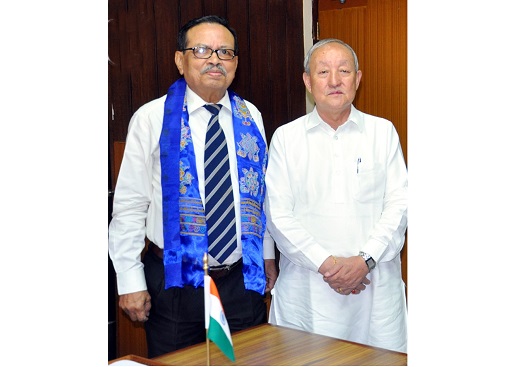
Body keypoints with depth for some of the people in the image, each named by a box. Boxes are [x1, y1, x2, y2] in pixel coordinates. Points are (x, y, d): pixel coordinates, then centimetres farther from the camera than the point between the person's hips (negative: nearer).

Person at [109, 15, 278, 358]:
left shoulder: (250, 118, 5)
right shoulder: (152, 119, -6)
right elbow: (129, 206, -6)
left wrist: (268, 255, 15)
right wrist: (130, 282, -7)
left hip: (243, 278, 3)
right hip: (175, 280, -3)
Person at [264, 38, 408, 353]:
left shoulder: (383, 132, 8)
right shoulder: (285, 138, 5)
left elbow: (399, 203, 1)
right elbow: (278, 215, -1)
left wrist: (365, 260, -12)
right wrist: (325, 263, -11)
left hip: (376, 287, 1)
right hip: (307, 288, 0)